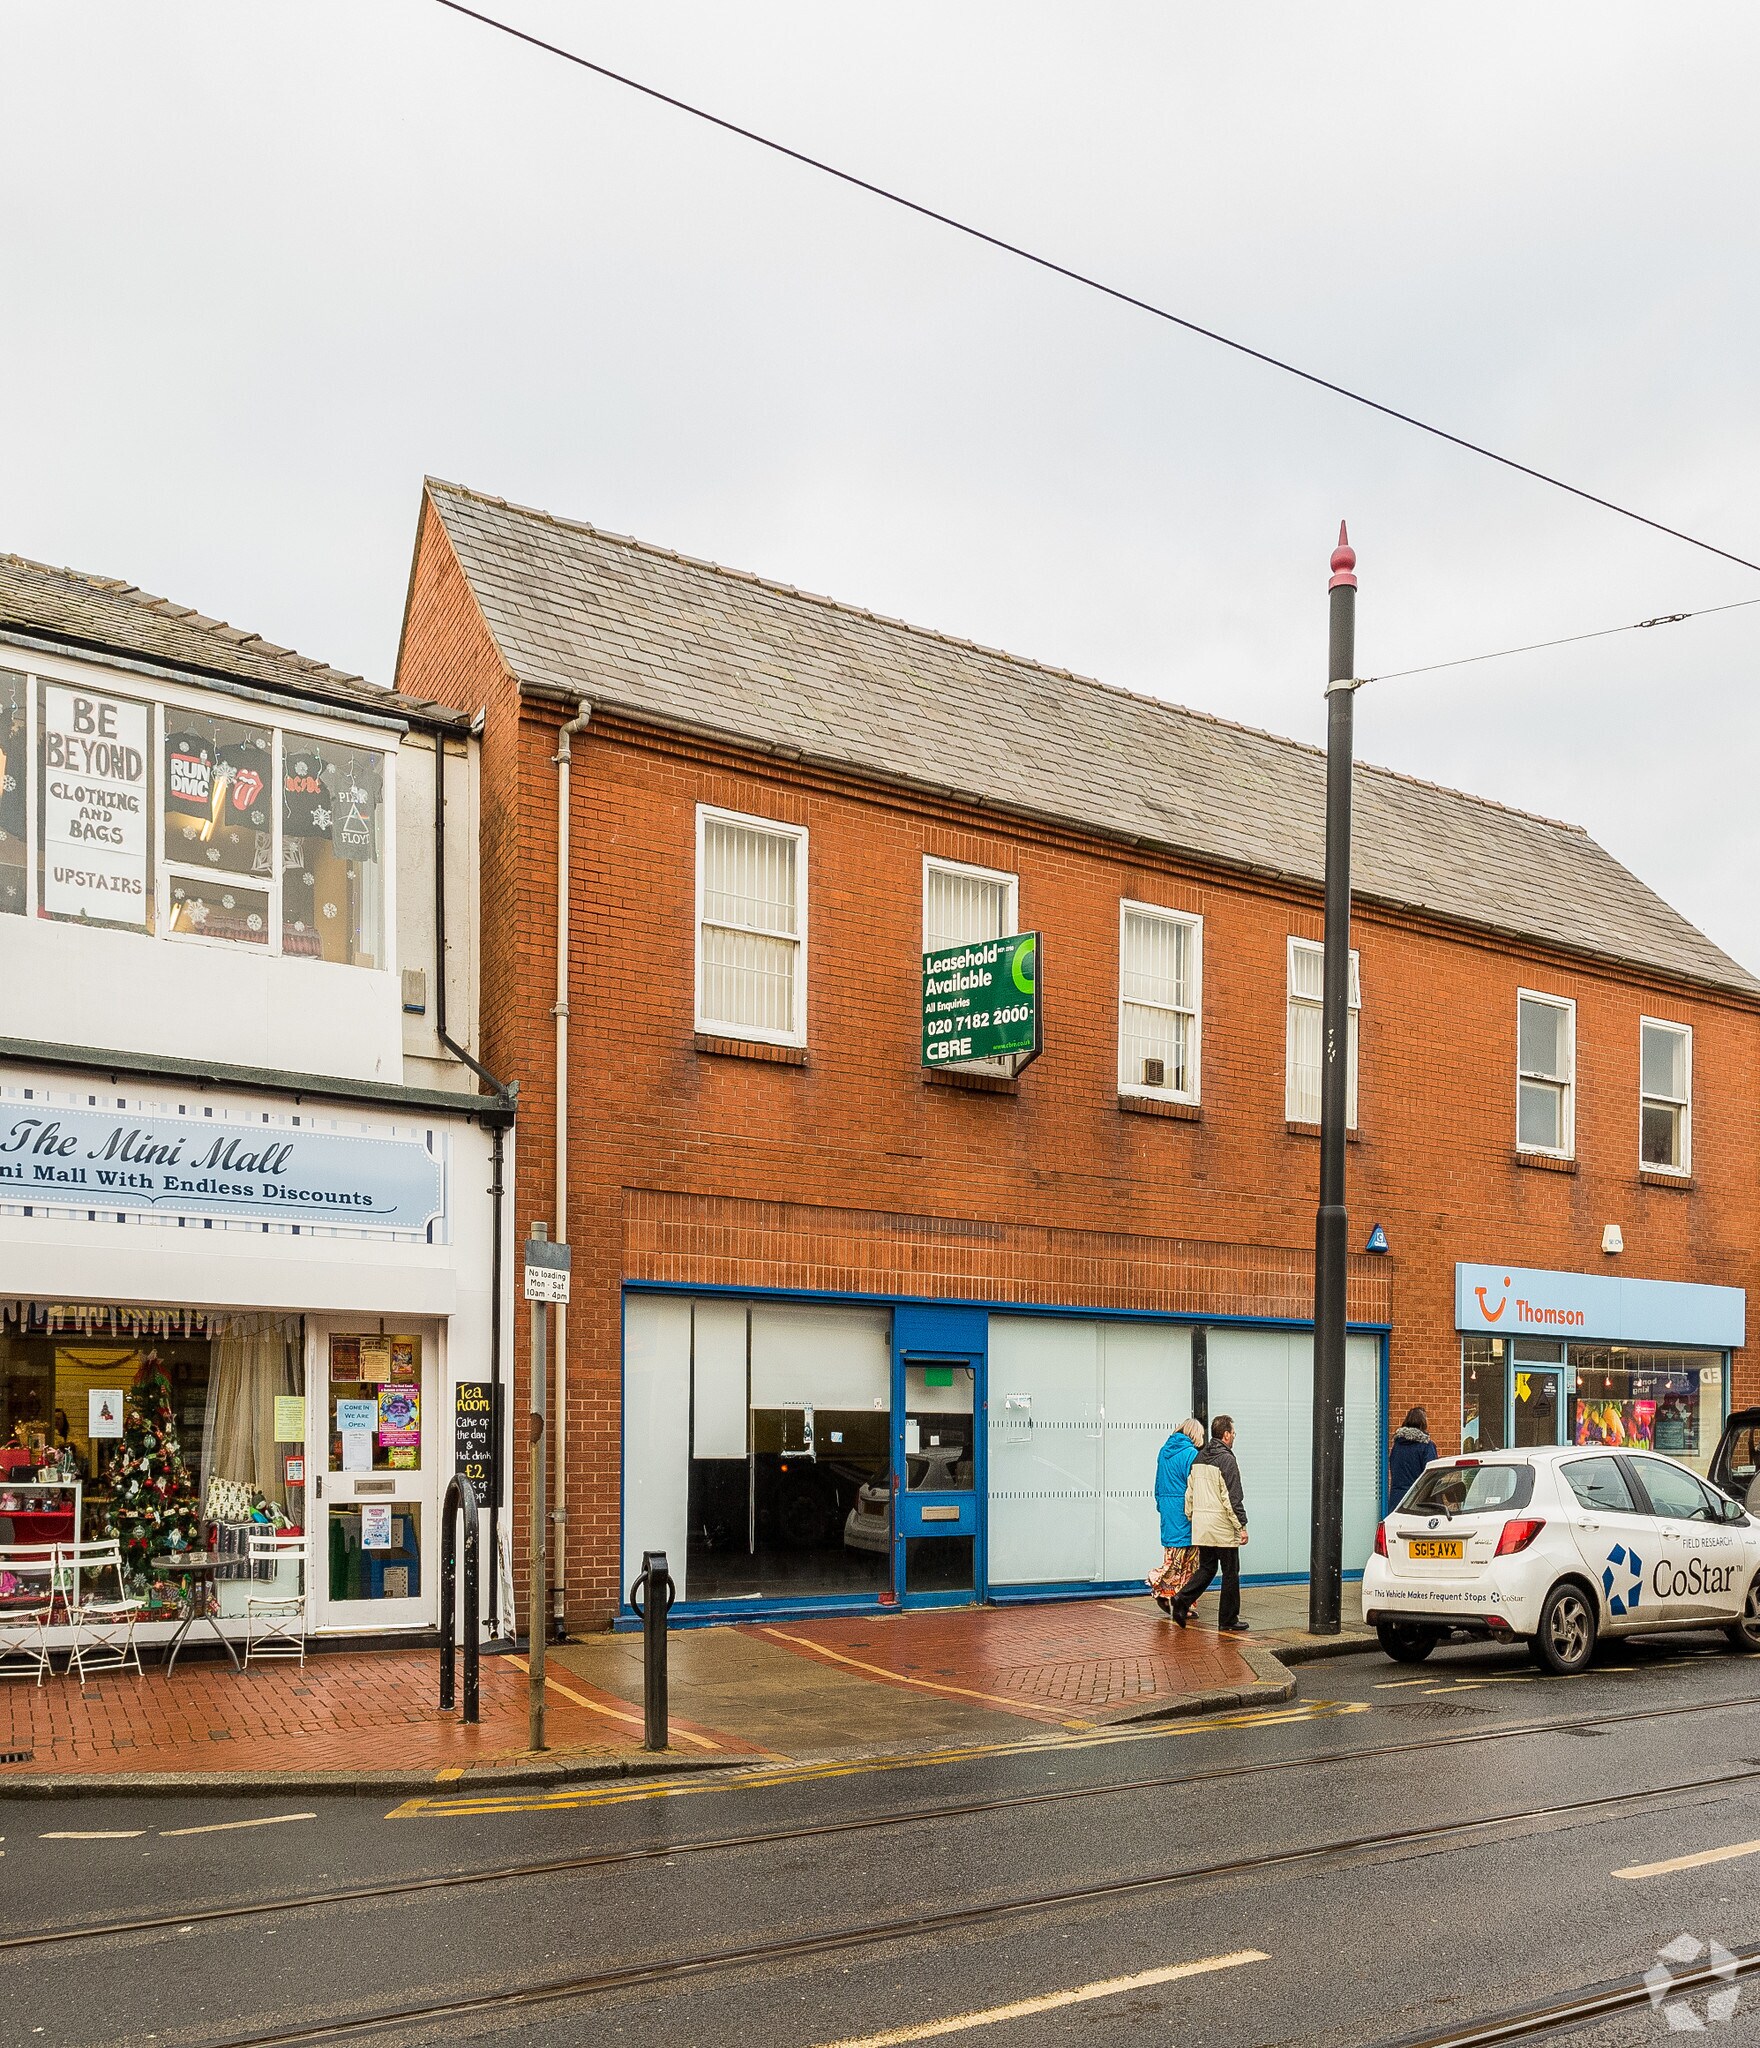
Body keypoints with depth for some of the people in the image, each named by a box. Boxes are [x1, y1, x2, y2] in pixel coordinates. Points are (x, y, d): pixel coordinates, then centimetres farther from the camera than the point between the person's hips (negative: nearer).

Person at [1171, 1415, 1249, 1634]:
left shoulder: (1198, 1458, 11)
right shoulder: (1226, 1460, -14)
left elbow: (1190, 1492, 16)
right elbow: (1232, 1498, -17)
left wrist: (1191, 1517, 22)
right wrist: (1242, 1526, -13)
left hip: (1201, 1526, 7)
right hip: (1223, 1527, -7)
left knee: (1206, 1568, 15)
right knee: (1230, 1573, 4)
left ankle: (1183, 1601, -4)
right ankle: (1228, 1620, 8)